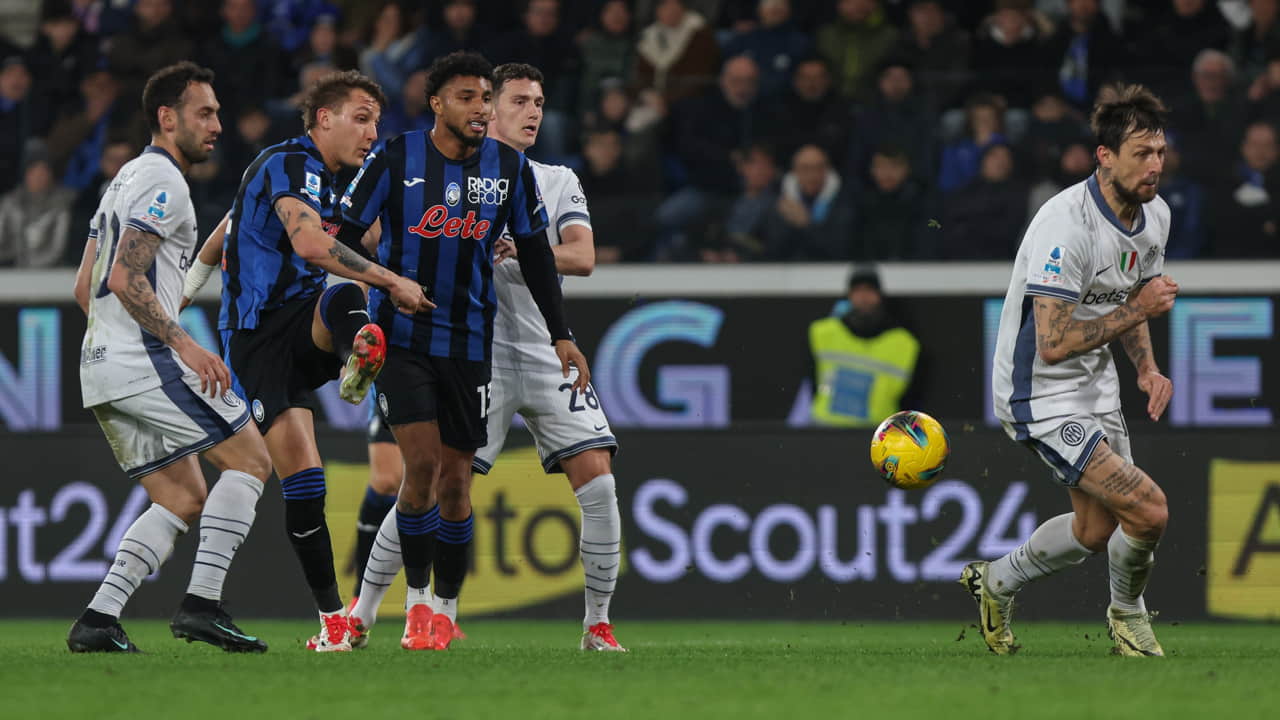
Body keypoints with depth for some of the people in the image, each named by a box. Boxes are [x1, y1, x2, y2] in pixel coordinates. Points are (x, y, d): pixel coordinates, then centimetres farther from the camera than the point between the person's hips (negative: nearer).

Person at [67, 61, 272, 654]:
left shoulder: (128, 178, 22)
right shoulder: (162, 182, -9)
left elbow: (85, 287, 25)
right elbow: (124, 278, -20)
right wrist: (184, 345, -23)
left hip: (101, 369, 10)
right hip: (145, 363, -10)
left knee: (183, 497, 11)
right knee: (250, 459, -5)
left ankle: (98, 619, -1)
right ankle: (201, 604, -13)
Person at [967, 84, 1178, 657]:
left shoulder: (1155, 213, 0)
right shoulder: (1066, 224, -28)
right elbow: (1055, 342, -30)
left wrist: (1147, 367, 1)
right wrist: (1139, 309, -27)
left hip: (1096, 389, 9)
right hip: (1041, 395, -9)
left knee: (1096, 532, 17)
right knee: (1148, 510, -17)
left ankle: (996, 581, 42)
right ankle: (1127, 613, 12)